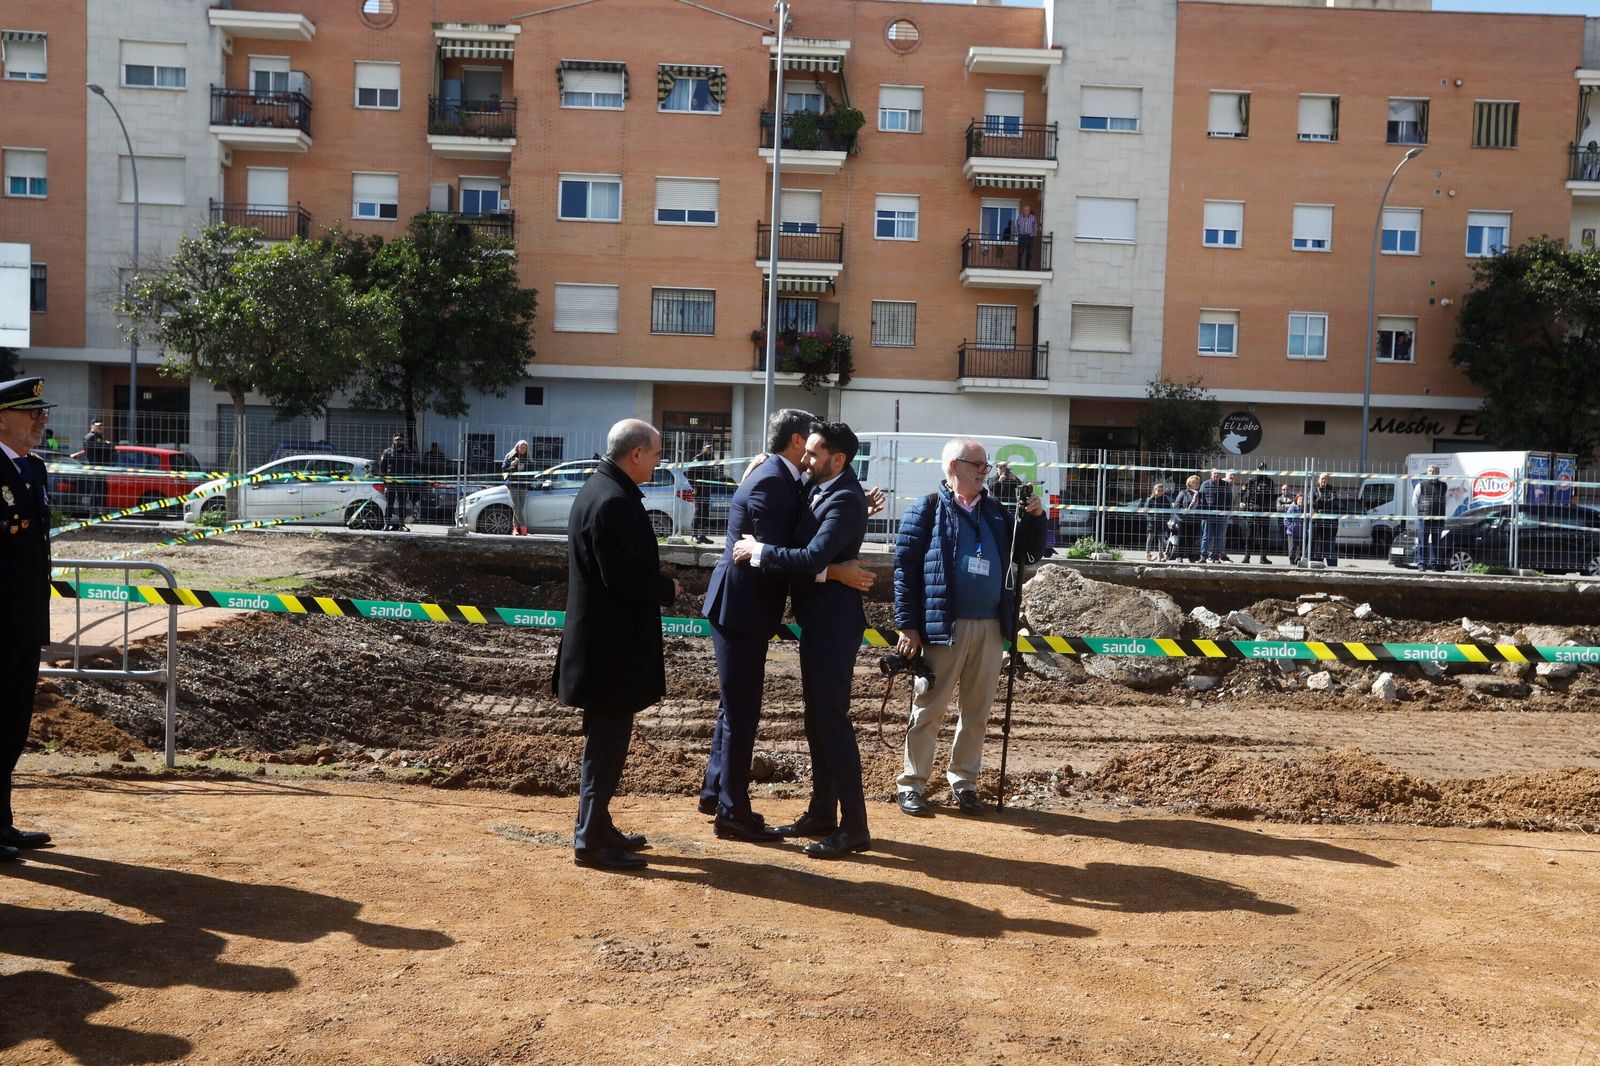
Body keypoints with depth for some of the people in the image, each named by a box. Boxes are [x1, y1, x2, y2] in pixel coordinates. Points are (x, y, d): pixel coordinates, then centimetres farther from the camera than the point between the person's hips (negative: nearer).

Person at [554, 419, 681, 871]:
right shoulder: (614, 503, -22)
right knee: (607, 741, -1)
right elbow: (624, 580, -25)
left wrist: (658, 584, 9)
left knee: (604, 739, 19)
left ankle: (597, 827, 30)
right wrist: (669, 589, -10)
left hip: (601, 639, 11)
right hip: (612, 643, -11)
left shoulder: (599, 490, 11)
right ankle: (591, 841, 8)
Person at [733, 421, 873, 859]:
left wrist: (758, 551, -19)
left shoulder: (845, 499, -19)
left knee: (832, 720, -6)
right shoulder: (818, 491, 10)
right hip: (816, 622, 10)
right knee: (817, 720, 15)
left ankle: (854, 826, 2)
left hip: (833, 625, -10)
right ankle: (821, 813, 26)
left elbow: (813, 559, -28)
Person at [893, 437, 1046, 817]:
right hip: (943, 625, -5)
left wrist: (1035, 518, 0)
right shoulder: (926, 510, -1)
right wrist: (907, 626, -11)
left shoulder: (995, 511, 14)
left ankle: (964, 783, 22)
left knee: (978, 710, 10)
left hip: (990, 626, 5)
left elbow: (1029, 554, 19)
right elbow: (905, 568, -5)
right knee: (929, 707, 2)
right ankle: (912, 785, 11)